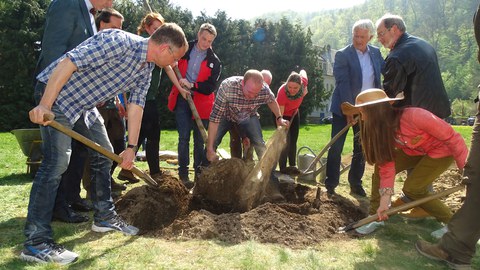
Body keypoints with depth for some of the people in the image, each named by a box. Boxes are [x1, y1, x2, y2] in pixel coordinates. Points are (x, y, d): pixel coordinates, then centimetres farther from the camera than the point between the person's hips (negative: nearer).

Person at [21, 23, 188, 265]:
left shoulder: (146, 69, 2)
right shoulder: (119, 41, -26)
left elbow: (136, 107, 5)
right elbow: (68, 62, -29)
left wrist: (131, 147, 3)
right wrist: (45, 104, -30)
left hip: (85, 104, 10)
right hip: (57, 94, -9)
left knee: (103, 154, 11)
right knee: (57, 161, -17)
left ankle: (105, 217, 24)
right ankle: (36, 242, -12)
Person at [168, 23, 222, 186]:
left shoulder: (214, 61, 1)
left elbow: (211, 86, -6)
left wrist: (192, 85, -18)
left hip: (201, 103, 0)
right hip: (182, 100, 0)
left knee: (199, 140, 8)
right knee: (184, 138, -1)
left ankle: (199, 172, 20)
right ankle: (183, 174, 5)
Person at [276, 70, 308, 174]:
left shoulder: (303, 82, -30)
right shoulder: (282, 92, -41)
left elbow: (303, 71, -4)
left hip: (294, 113, 5)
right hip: (282, 114, -5)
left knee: (293, 141, 9)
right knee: (285, 141, -12)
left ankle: (293, 166, 19)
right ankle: (283, 168, -5)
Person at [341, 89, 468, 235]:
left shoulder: (414, 116, -37)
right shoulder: (381, 129, -14)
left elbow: (452, 137, -27)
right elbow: (387, 164, -14)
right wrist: (385, 199, -20)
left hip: (441, 150, -6)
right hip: (414, 151, 7)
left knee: (412, 189, -17)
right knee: (380, 170, -7)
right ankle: (377, 217, 5)